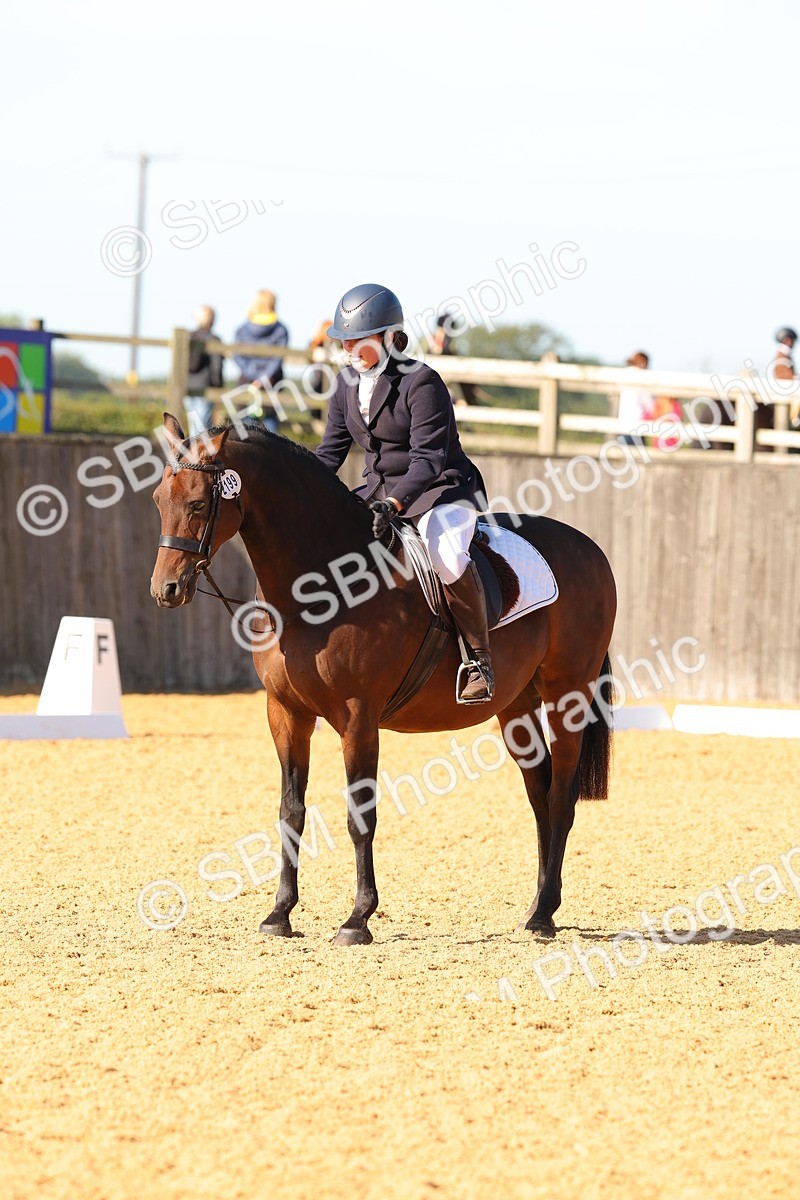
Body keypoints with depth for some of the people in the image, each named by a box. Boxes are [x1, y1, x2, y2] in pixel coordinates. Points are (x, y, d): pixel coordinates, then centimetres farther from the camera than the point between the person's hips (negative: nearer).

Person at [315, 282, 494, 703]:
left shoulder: (421, 382, -17)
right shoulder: (348, 384, 5)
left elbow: (427, 460, -24)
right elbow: (330, 453, 9)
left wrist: (392, 504, -39)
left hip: (443, 490, -8)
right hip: (379, 491, 8)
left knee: (445, 551, -36)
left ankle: (479, 658, -22)